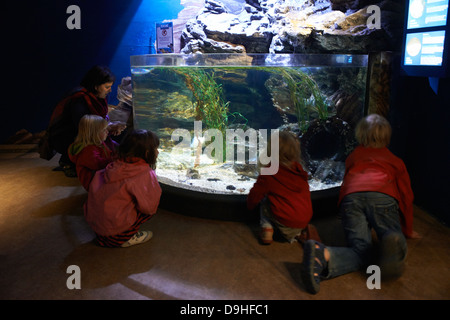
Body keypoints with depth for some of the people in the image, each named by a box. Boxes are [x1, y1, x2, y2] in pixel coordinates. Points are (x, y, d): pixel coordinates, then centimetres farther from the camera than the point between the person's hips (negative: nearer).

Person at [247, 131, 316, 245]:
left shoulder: (269, 174, -9)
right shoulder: (300, 172, 5)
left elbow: (256, 194, -1)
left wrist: (250, 205, 21)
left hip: (286, 224, -5)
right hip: (305, 221, 5)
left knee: (265, 201, 16)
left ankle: (266, 229, 0)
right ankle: (296, 233, 18)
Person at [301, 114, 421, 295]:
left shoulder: (353, 156, 38)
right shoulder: (395, 161, 32)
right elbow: (406, 196, 29)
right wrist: (408, 230, 40)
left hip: (350, 197, 2)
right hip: (382, 196, -2)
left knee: (362, 253, -4)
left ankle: (321, 255, -35)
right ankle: (392, 241, -38)